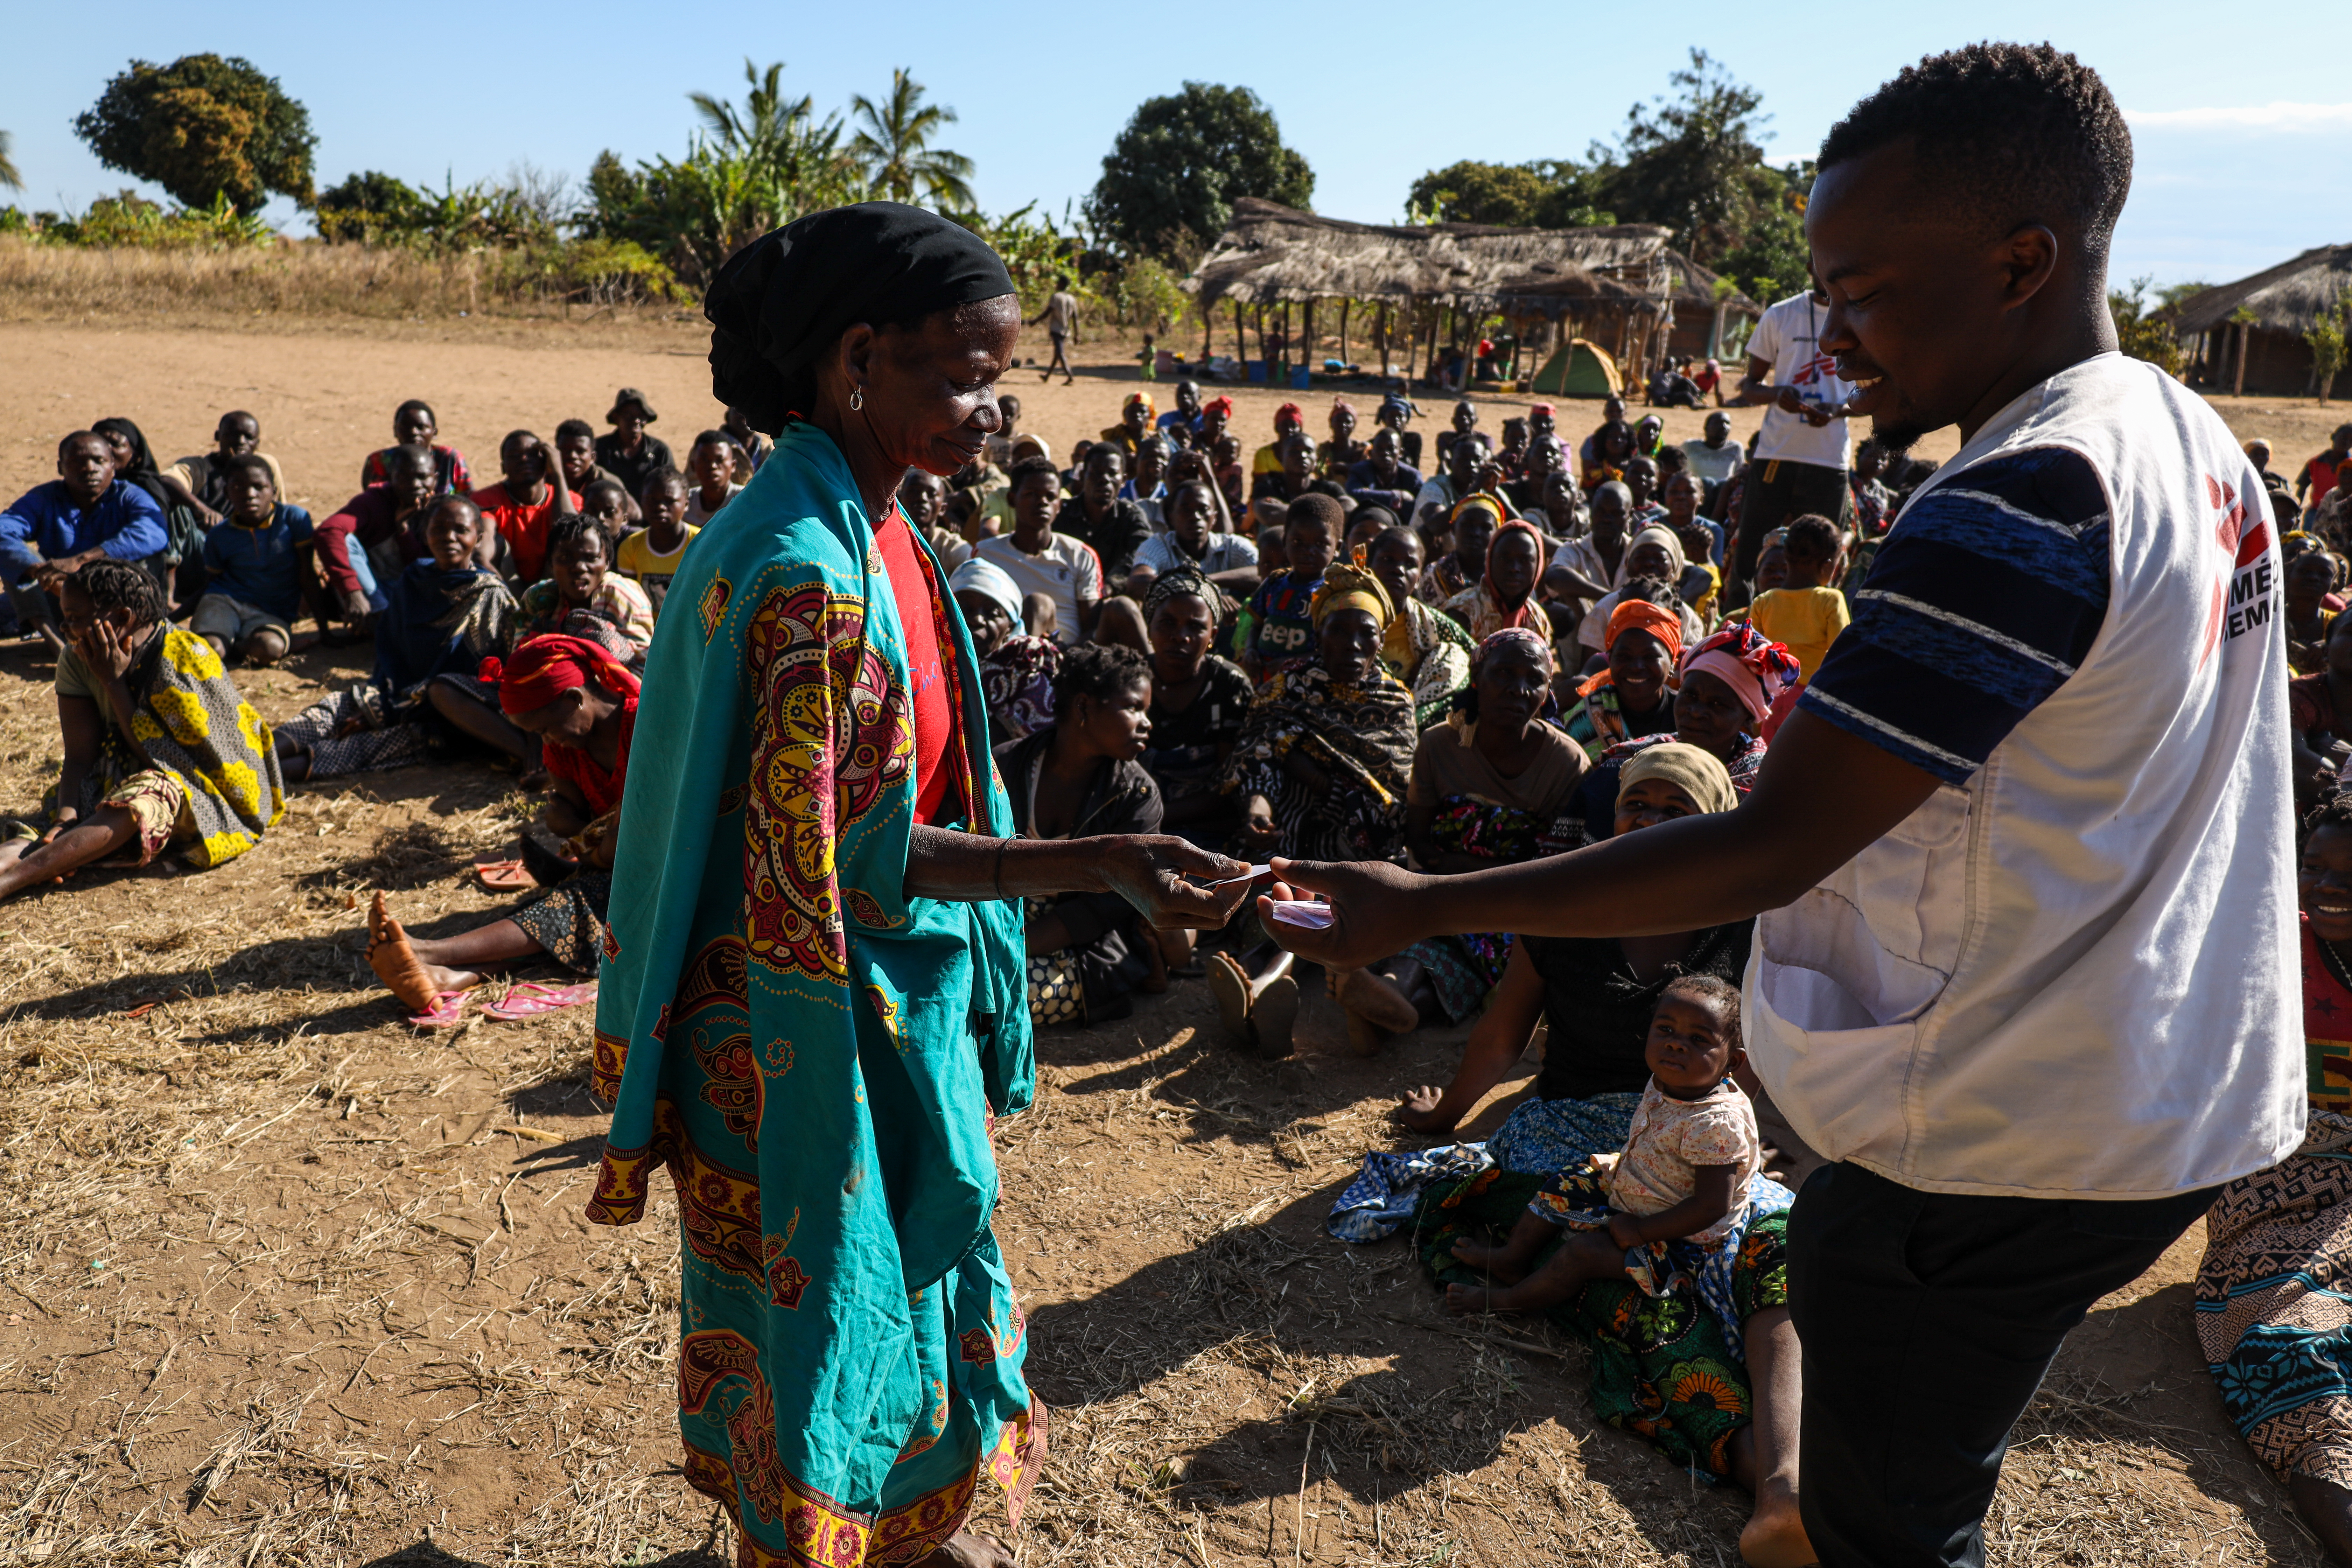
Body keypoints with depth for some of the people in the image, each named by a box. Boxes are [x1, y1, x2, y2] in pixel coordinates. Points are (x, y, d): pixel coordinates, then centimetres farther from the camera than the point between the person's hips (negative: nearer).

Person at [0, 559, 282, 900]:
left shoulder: (184, 658, -21)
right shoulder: (77, 660, -3)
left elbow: (155, 757, -19)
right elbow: (79, 757, -6)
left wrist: (114, 682, -21)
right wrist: (65, 821, -24)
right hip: (120, 779, 7)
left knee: (135, 806, -37)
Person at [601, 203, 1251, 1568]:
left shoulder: (870, 530, 2)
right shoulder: (811, 571, -27)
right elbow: (834, 858, -25)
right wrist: (1094, 864, -29)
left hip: (907, 990, 9)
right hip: (815, 1014, -9)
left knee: (914, 1252, 25)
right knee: (828, 1294, 13)